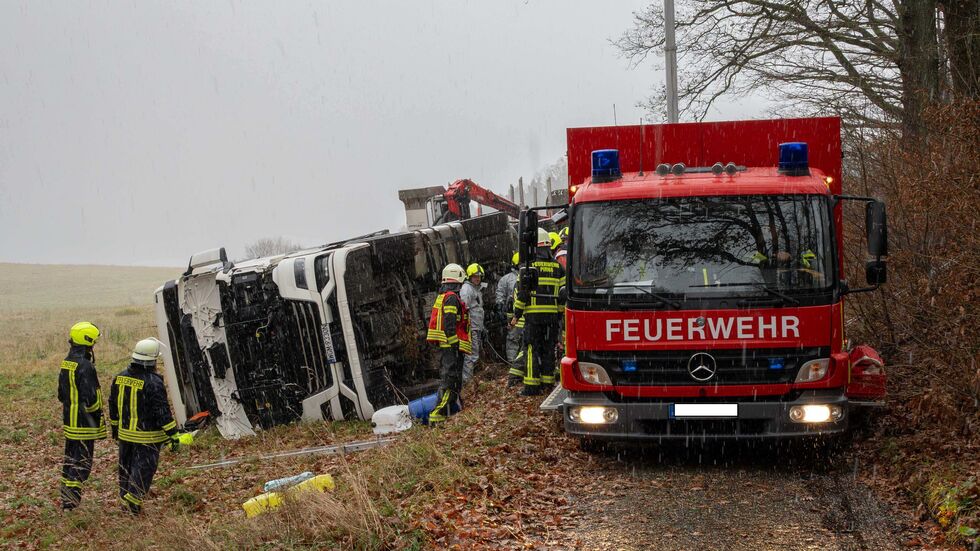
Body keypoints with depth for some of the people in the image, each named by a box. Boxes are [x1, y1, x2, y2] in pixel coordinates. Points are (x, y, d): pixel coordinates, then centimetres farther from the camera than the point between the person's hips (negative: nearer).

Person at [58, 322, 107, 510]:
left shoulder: (66, 363, 8)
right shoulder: (85, 366, -21)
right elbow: (90, 398, -22)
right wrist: (99, 419, -10)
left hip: (69, 422, 9)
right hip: (84, 424, -9)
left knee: (71, 458, 18)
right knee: (82, 461, -2)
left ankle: (66, 497, 24)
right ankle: (70, 499, -8)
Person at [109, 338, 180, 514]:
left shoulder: (120, 377, 2)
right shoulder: (153, 382, -20)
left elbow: (113, 404, 13)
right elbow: (162, 412, -20)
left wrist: (115, 426, 26)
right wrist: (173, 435, -14)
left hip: (125, 434, 7)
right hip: (147, 437, -7)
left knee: (125, 468, 18)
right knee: (143, 470, 2)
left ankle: (125, 502, 28)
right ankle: (132, 504, -1)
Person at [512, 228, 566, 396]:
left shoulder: (529, 265, -5)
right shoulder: (557, 266, 9)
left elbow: (522, 292, -9)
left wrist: (516, 314, -3)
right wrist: (560, 315, 16)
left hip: (533, 315, -4)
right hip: (552, 315, 4)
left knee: (532, 349, -2)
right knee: (549, 349, 12)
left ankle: (532, 386, -4)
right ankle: (548, 381, 15)